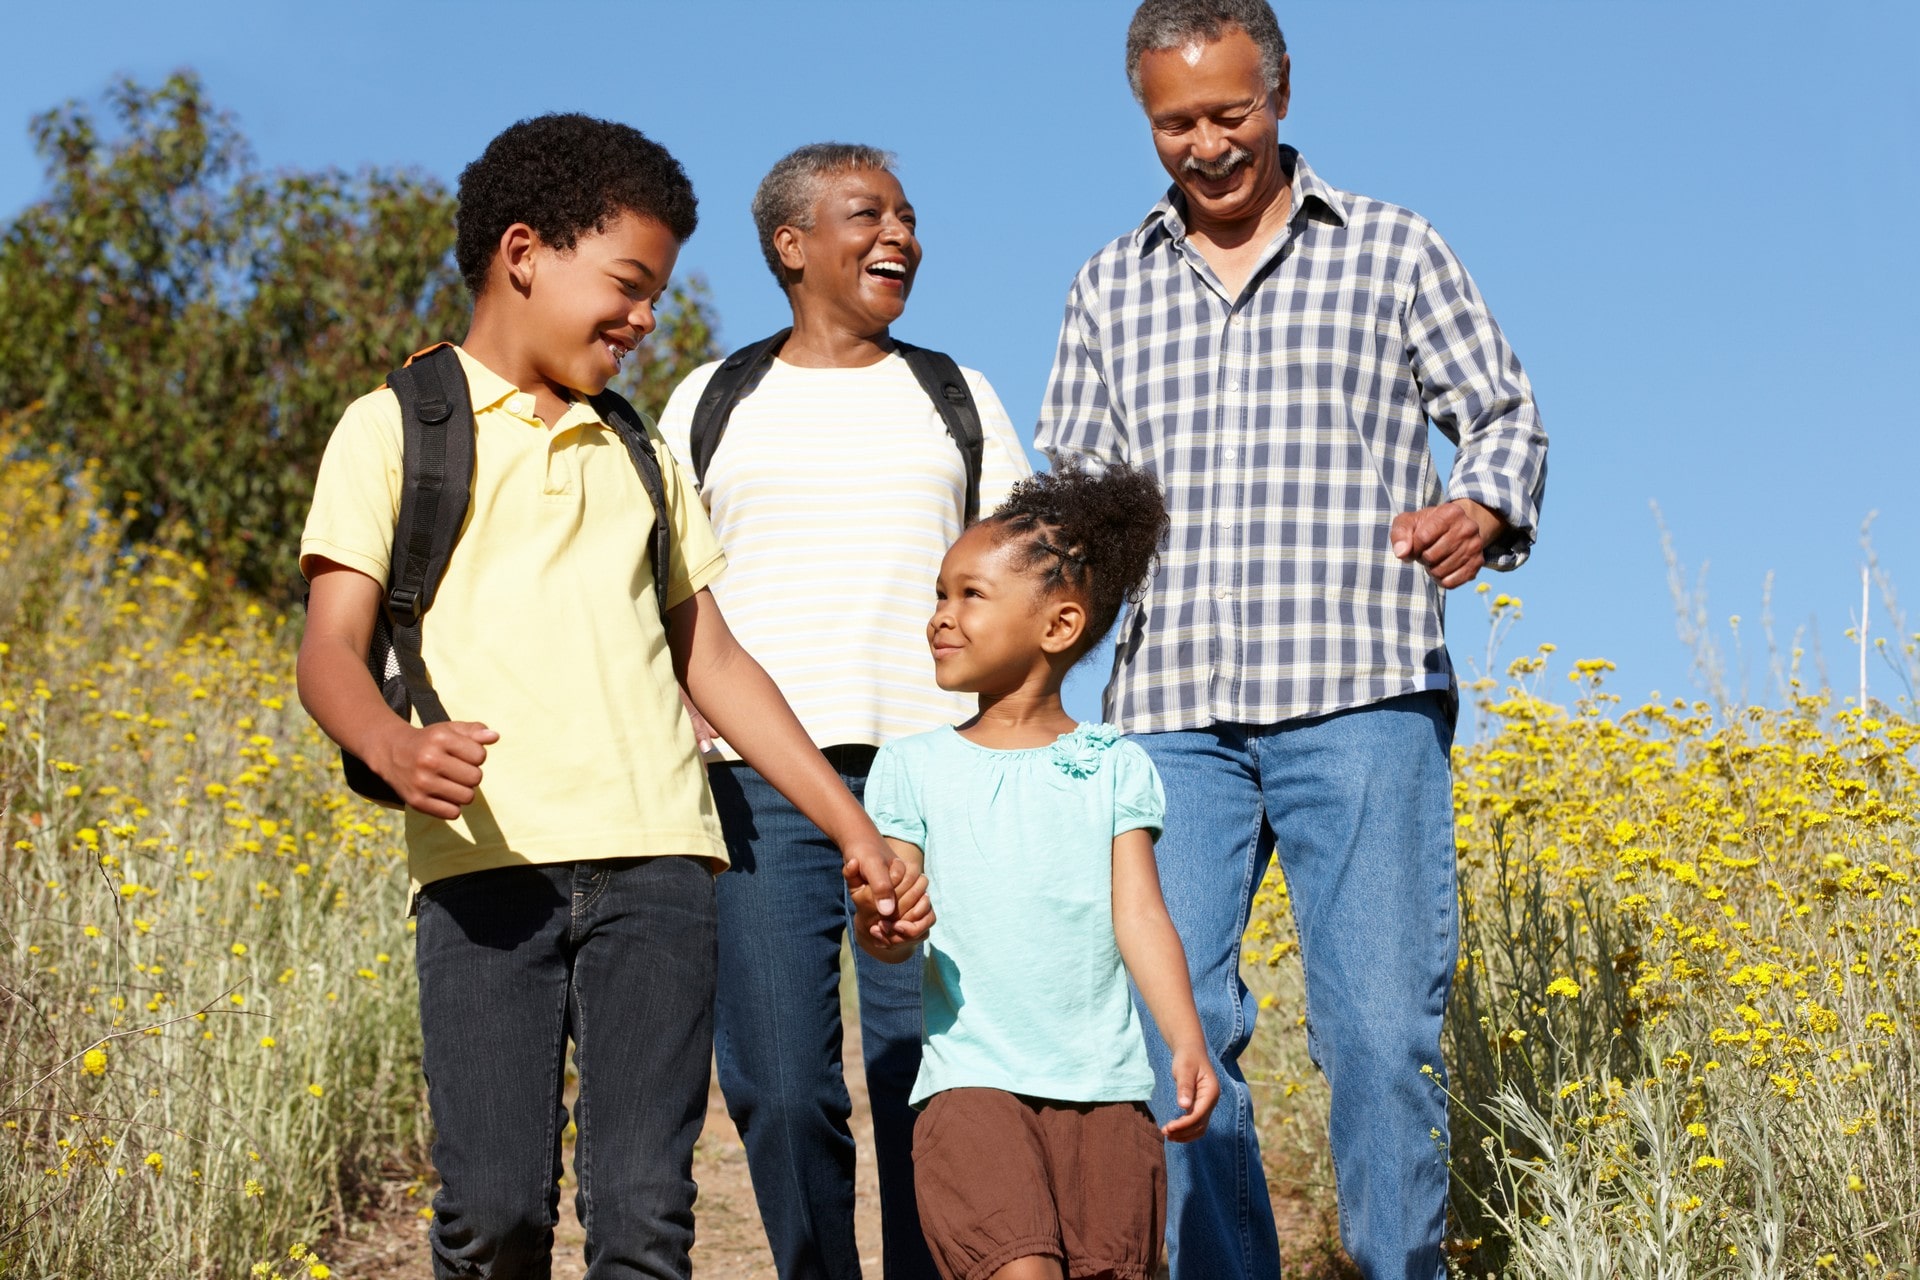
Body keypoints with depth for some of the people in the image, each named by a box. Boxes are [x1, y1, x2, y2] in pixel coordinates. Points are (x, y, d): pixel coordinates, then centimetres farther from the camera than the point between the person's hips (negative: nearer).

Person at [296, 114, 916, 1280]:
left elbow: (714, 658, 23)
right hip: (488, 864, -3)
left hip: (655, 858, 3)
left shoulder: (638, 454, 24)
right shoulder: (395, 428, 9)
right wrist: (395, 746, -23)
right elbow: (330, 649, 0)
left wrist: (855, 828, 14)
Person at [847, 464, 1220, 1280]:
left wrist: (1189, 1045, -14)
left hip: (1105, 1085, 1)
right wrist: (876, 924, -22)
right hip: (974, 1082, -1)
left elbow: (1139, 916, 0)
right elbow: (895, 932, 3)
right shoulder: (912, 767, 8)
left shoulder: (1114, 768, 7)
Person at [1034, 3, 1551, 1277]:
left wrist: (1484, 510, -11)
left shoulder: (1393, 249, 9)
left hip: (1358, 700, -3)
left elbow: (1506, 415, 11)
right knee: (1170, 1026, -2)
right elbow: (1073, 481, 23)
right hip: (1174, 713, 3)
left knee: (1379, 1024, -6)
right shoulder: (1109, 287, 16)